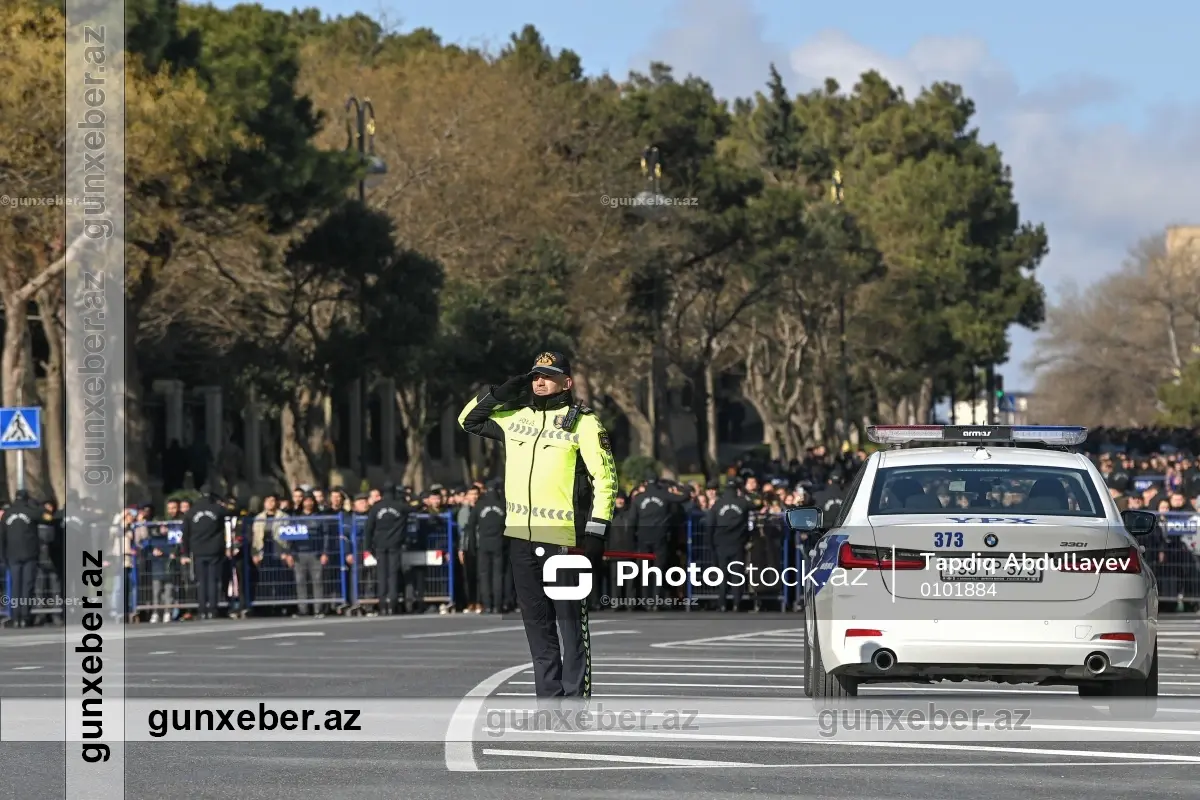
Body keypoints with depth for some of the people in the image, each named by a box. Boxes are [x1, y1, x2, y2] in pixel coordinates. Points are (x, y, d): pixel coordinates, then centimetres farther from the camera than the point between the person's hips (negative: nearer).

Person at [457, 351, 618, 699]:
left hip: (563, 539, -6)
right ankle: (549, 699, 15)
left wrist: (596, 533, -12)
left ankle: (576, 700, -4)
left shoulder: (582, 422, -3)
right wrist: (499, 393, 10)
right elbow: (469, 420, 28)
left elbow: (605, 478, -6)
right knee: (536, 622, 9)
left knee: (571, 621, -5)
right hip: (521, 537, 6)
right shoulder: (515, 417, 14)